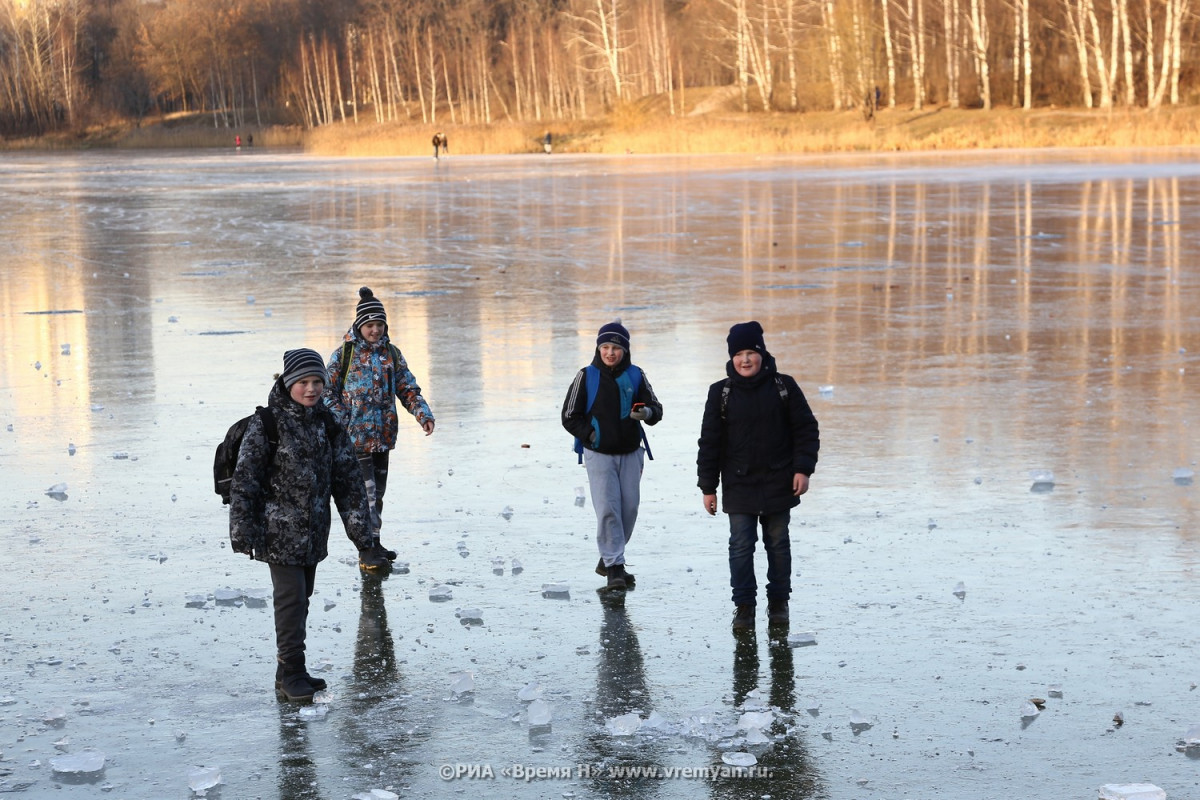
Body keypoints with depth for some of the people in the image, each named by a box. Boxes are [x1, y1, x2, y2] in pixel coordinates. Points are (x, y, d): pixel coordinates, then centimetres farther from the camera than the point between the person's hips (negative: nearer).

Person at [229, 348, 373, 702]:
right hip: (280, 530, -6)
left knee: (302, 597, 12)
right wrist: (242, 531, -13)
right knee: (291, 599, -8)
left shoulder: (326, 422, 6)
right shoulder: (267, 423, -11)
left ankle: (289, 672, 21)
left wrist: (359, 525, 5)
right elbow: (245, 479, -11)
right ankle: (291, 674, 0)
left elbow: (347, 476, 9)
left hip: (314, 531, 6)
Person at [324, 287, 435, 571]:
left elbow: (407, 388, 9)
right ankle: (367, 550, -6)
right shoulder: (344, 354, -3)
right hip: (355, 437, -5)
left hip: (383, 436, 5)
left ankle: (374, 543, 23)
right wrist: (343, 424, -12)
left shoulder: (391, 353, 9)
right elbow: (328, 393, -1)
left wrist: (423, 414, -7)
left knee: (378, 491, 12)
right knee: (366, 492, -10)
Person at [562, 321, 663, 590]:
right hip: (599, 455, -3)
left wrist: (647, 412, -22)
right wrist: (591, 435, -11)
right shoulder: (586, 377, -4)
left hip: (630, 453, 3)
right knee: (608, 509, -10)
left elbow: (656, 409, 0)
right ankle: (614, 567, -6)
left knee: (629, 507, 5)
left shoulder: (635, 375, 2)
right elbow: (570, 417, 0)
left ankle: (608, 558, 22)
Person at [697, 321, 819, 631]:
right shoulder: (721, 393, -1)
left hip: (778, 485, 0)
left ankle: (778, 602, 23)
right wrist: (708, 487, 0)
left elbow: (806, 429, 2)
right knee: (740, 546, -3)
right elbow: (709, 442, 2)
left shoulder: (784, 387, -2)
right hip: (739, 486, 0)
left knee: (778, 544, 10)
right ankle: (744, 606, 6)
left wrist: (803, 469, -7)